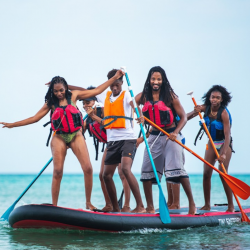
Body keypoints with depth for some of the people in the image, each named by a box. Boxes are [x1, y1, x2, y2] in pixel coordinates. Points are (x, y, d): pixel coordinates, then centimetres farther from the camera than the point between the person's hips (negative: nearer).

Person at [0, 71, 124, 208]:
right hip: (59, 138, 0)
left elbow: (96, 90, 10)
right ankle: (54, 206, -3)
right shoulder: (51, 103, 6)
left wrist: (115, 78, 7)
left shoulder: (73, 95, 7)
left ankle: (88, 203, -1)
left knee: (88, 168, -12)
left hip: (76, 136, 0)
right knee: (57, 172, -8)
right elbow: (35, 118, 8)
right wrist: (12, 124, 6)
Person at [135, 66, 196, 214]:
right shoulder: (143, 97, 4)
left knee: (176, 168, -14)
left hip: (171, 136, -4)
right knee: (147, 170, 2)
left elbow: (183, 117, -6)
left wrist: (176, 132, -23)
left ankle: (192, 203, -8)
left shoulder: (170, 96, -6)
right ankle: (150, 207, 12)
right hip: (154, 137, 5)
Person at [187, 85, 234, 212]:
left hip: (224, 144, -5)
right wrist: (195, 112, -31)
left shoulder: (224, 113, -23)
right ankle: (207, 205, 6)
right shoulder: (206, 108, -7)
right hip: (211, 143, 5)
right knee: (206, 173, -2)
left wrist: (224, 154, -39)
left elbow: (227, 135, -28)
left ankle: (231, 206, -8)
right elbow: (186, 117, -8)